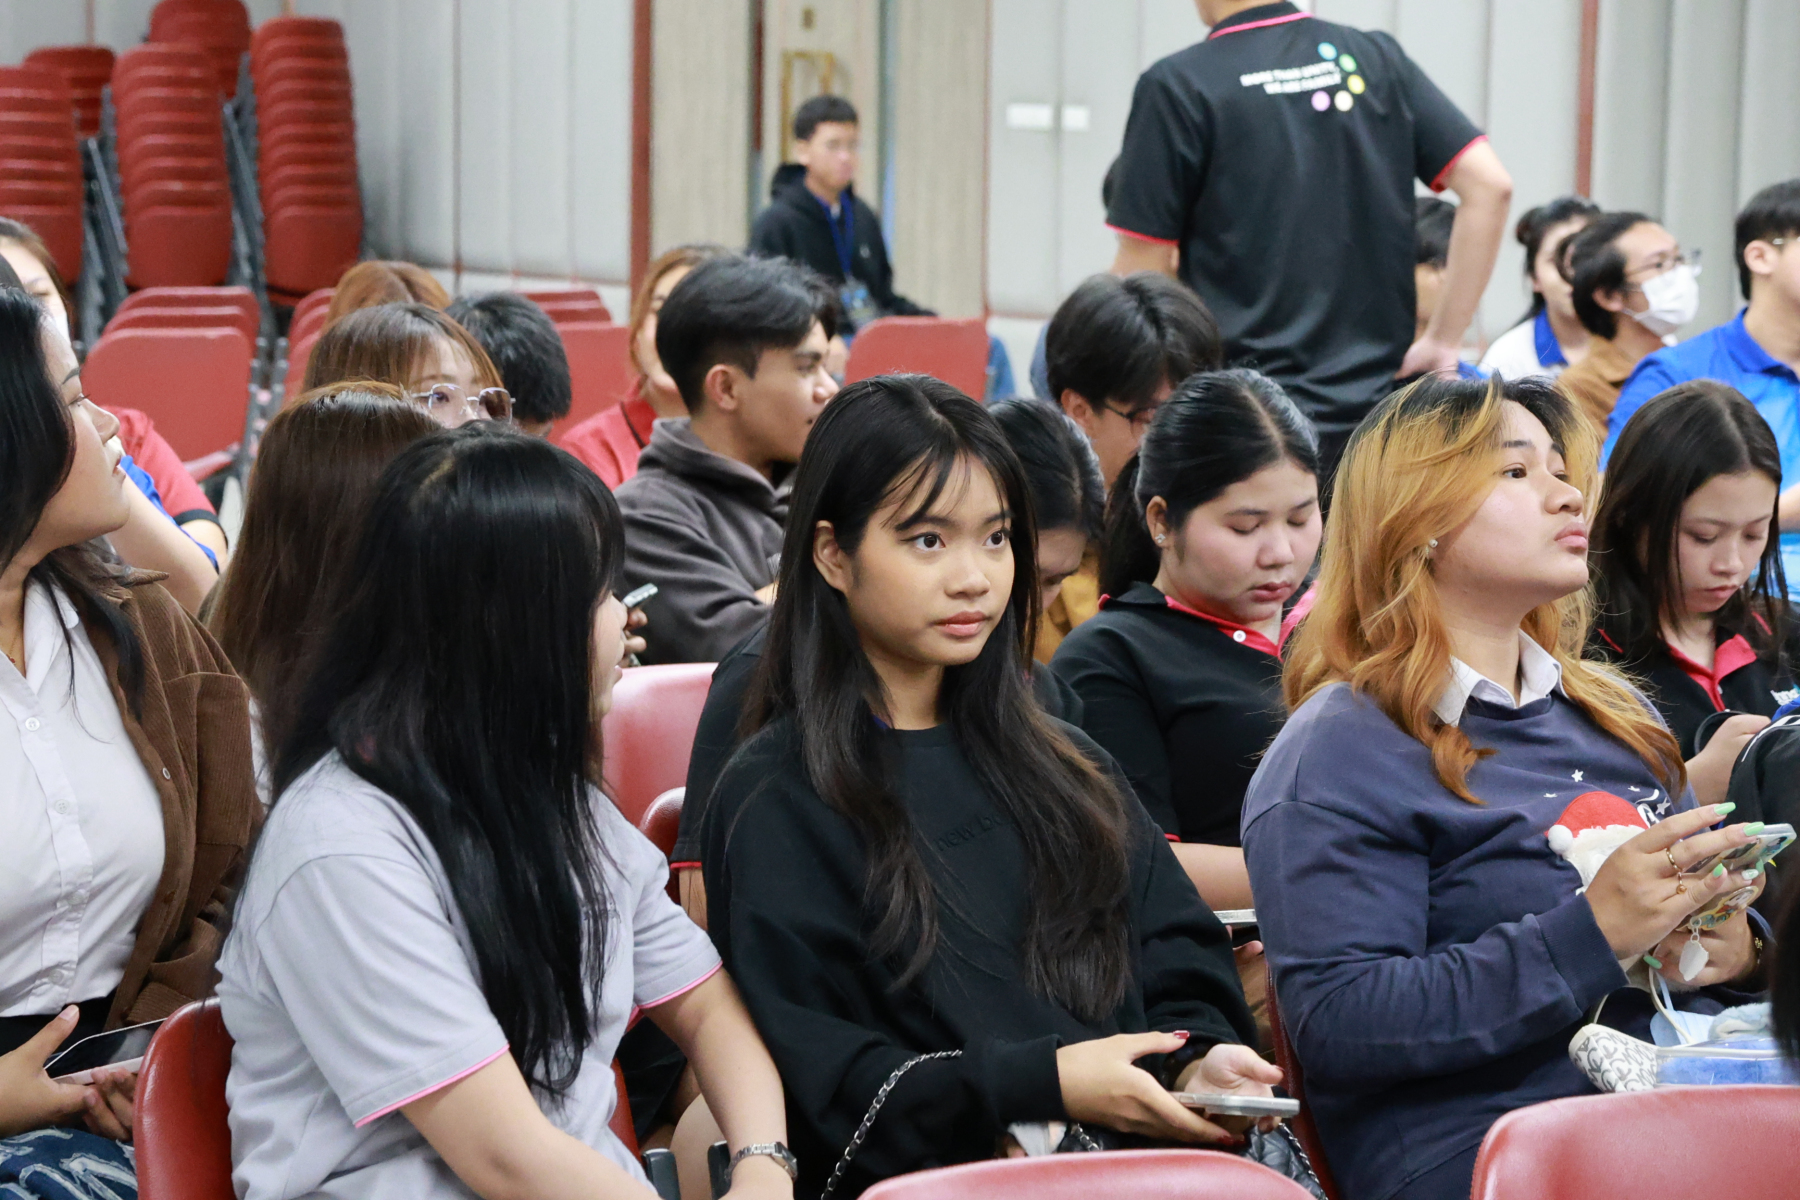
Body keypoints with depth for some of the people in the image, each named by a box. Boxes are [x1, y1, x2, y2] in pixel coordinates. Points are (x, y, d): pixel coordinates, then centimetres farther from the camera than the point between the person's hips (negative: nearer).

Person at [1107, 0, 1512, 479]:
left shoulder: (1178, 85, -5)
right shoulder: (1378, 58, 8)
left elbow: (1144, 270, -5)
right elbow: (1490, 184, 0)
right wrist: (1444, 341, 3)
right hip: (1376, 400, 4)